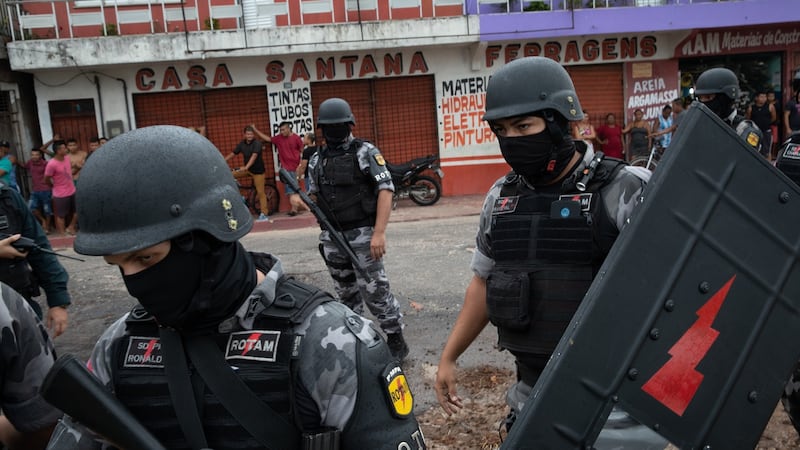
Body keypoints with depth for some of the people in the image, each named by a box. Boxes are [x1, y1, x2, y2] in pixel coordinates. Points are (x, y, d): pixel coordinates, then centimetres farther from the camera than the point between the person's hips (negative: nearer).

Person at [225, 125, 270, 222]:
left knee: (260, 192, -4)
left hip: (257, 170, -6)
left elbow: (254, 156, -30)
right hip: (247, 169, 6)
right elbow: (233, 154, 3)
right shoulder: (242, 144, 1)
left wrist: (246, 167, -43)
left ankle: (264, 214, 2)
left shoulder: (257, 143, -18)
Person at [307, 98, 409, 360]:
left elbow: (386, 190, -13)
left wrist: (379, 232, -21)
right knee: (346, 293, 16)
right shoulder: (316, 160, 10)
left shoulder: (366, 152, -6)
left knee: (374, 291, -3)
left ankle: (396, 341, 11)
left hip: (362, 235, -5)